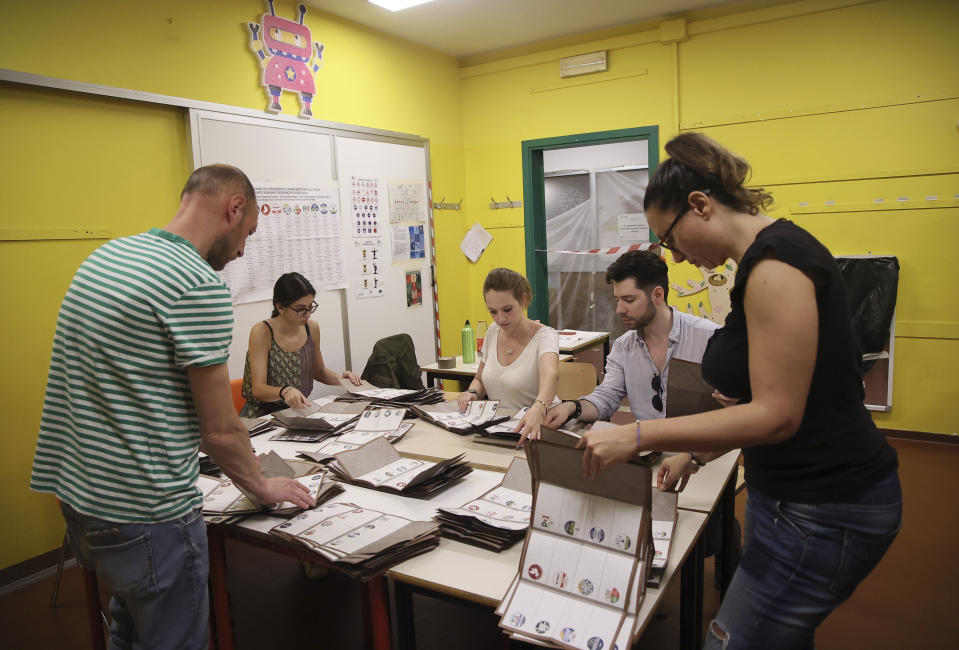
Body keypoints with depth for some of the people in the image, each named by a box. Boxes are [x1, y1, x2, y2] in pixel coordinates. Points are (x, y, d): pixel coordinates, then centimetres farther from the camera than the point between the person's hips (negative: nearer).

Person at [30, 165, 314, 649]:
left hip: (79, 498, 9)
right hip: (148, 518, -9)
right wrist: (263, 487, 0)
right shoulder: (201, 286, -21)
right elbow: (219, 430, -17)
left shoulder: (106, 255, 6)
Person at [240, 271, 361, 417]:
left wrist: (339, 379, -2)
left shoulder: (312, 328, 2)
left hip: (299, 409, 5)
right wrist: (285, 391, -41)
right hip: (263, 414, -5)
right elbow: (257, 389, -21)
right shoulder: (262, 331, -15)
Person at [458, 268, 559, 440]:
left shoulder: (545, 336, -13)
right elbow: (479, 379, 19)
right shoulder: (493, 332, 6)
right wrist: (472, 393, -5)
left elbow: (550, 375, -35)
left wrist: (538, 410, -55)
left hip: (534, 431, -5)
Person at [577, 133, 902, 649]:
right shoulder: (770, 254, 9)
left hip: (821, 510, -10)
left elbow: (776, 415, -24)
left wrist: (639, 436, -25)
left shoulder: (773, 262, -21)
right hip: (802, 495, 10)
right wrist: (698, 454, 15)